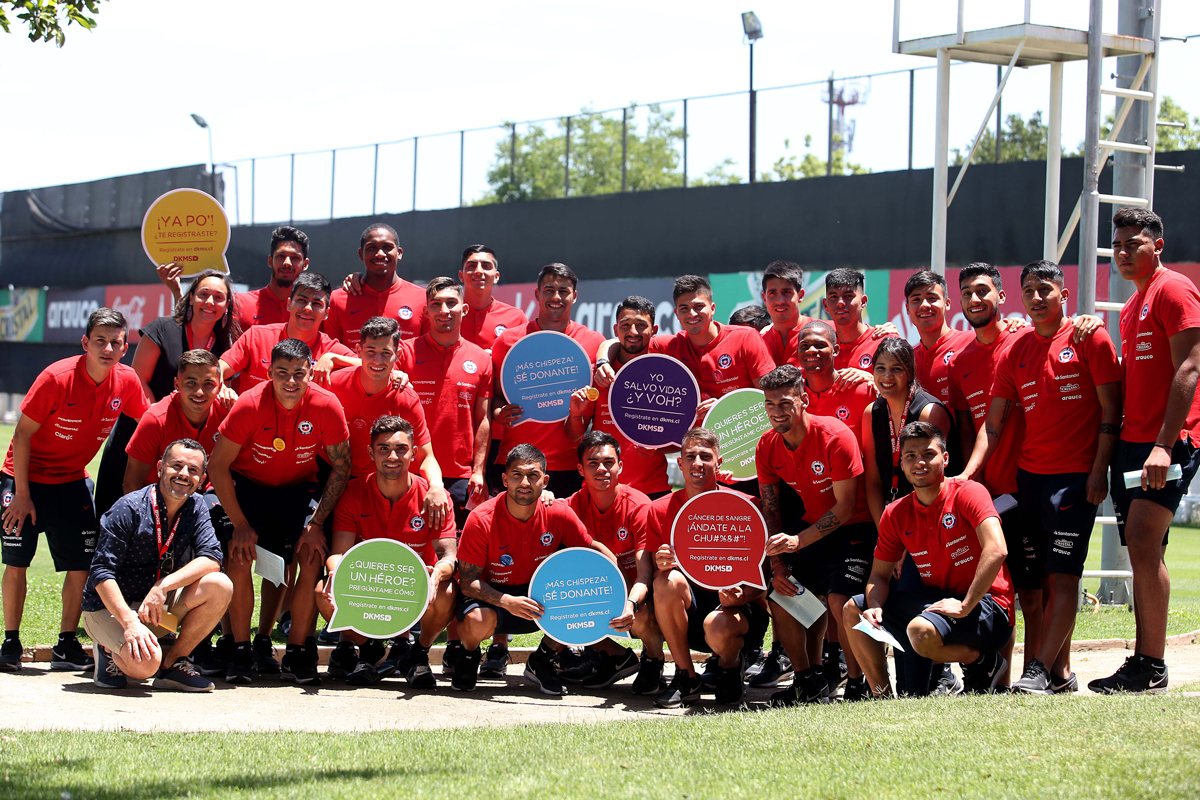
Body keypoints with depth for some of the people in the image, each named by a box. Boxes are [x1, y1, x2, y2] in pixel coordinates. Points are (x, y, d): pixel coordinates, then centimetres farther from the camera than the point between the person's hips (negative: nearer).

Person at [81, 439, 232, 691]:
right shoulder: (129, 509, -18)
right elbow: (101, 573, -22)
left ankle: (172, 662, -4)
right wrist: (130, 624, -35)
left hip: (160, 606, 6)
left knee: (219, 587, -20)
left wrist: (163, 586, -29)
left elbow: (211, 559, -14)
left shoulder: (196, 507, 0)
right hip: (110, 606, -6)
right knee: (144, 663, -33)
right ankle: (110, 651, 3)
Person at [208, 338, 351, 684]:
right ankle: (241, 652, -8)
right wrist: (240, 524, -18)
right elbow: (218, 466, -15)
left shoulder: (326, 406, -21)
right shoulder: (249, 405, -24)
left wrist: (316, 523, -14)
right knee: (240, 558, -20)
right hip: (248, 485, -1)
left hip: (297, 489, 1)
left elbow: (341, 467, -8)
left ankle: (264, 640, 1)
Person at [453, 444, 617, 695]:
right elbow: (468, 581, -18)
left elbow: (595, 550, -1)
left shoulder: (559, 513, -12)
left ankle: (541, 662, 3)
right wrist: (506, 602, -37)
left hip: (540, 600, 3)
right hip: (491, 596, -3)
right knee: (478, 621, -39)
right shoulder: (481, 519, -20)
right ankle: (469, 655, 3)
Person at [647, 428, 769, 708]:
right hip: (687, 614, 3)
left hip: (739, 609, -3)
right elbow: (656, 572, 4)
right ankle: (686, 678, -12)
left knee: (718, 627, -37)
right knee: (668, 580, -30)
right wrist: (663, 563, -21)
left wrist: (741, 597, -27)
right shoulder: (660, 510, 1)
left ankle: (730, 666, 4)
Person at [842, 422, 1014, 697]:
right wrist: (876, 607, -11)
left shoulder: (967, 492, -13)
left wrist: (965, 606, -29)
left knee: (920, 632, -35)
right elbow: (879, 575, 12)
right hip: (935, 599, 7)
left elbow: (996, 550, -28)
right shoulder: (896, 514, 6)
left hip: (984, 603, -7)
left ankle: (982, 660, -6)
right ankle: (883, 697, 5)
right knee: (853, 611, 4)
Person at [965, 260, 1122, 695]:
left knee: (1063, 576, -11)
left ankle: (1041, 670, -17)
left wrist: (1099, 471, -10)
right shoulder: (1016, 351, 12)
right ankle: (1061, 672, 12)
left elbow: (1110, 410, -3)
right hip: (1029, 475, 6)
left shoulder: (1089, 338, -1)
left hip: (1076, 475, -5)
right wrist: (966, 474, -2)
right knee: (1042, 578, 6)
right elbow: (993, 424, 10)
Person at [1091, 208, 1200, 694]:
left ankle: (1152, 666, -14)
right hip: (1132, 439, 9)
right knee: (1143, 551, 8)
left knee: (1142, 542, -16)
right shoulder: (1133, 306, 22)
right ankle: (1143, 664, 9)